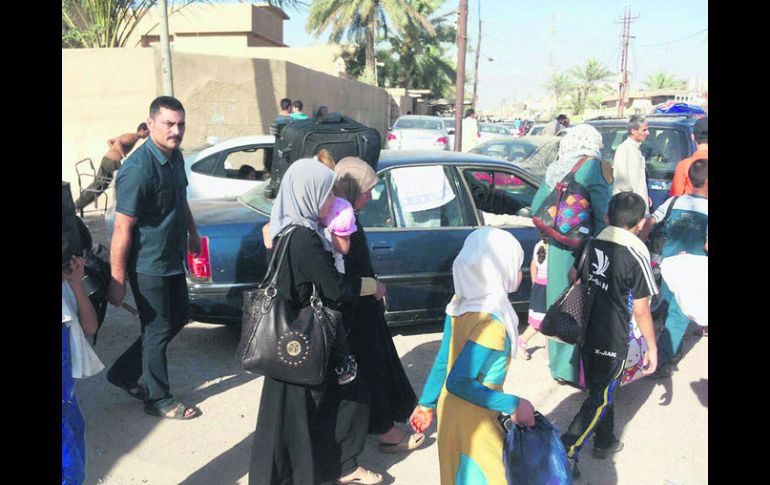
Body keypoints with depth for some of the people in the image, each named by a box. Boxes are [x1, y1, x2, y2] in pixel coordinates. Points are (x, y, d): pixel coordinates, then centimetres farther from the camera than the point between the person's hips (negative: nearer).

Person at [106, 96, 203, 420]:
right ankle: (158, 400, 24)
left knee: (179, 316, 20)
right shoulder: (138, 170, -25)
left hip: (172, 260, 9)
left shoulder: (175, 156, 2)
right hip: (147, 265, -9)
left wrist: (192, 233, 26)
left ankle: (126, 373, 34)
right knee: (158, 329, 4)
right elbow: (122, 229, -25)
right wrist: (117, 281, -23)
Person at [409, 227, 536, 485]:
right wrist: (513, 405, -21)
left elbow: (442, 361, 4)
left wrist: (427, 404, 13)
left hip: (450, 411, 8)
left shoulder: (460, 302, -5)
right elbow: (458, 383, -28)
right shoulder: (491, 324, -28)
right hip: (474, 423, -8)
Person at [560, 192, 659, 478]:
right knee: (601, 399, 6)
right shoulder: (636, 258, -18)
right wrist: (652, 347, -2)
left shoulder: (589, 245, -2)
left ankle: (605, 442, 40)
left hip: (585, 333, 6)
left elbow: (573, 277, 13)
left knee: (600, 391, 23)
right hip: (612, 342, -6)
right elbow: (641, 310, -13)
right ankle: (566, 451, -1)